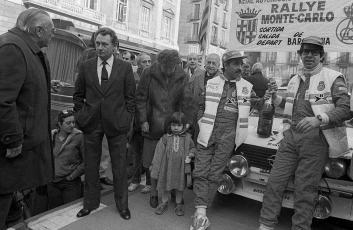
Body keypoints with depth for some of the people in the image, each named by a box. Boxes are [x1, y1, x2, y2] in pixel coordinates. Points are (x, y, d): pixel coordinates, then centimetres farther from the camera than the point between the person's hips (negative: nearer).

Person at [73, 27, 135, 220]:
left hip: (116, 124, -2)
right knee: (90, 166, 13)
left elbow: (130, 97, 3)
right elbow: (78, 95, 13)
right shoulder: (86, 66, 6)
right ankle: (90, 203, 31)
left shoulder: (125, 68, 1)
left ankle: (122, 205, 24)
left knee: (120, 167, 6)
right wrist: (79, 115, 6)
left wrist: (127, 119, -3)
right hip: (90, 124, 2)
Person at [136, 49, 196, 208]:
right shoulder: (149, 74, -4)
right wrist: (143, 120, -5)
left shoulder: (182, 77, 0)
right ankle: (153, 192, 27)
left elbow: (187, 101, -2)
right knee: (150, 161, 7)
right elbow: (140, 98, 0)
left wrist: (188, 120, -14)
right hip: (152, 127, 0)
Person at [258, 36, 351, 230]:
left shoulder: (333, 78, 2)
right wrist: (275, 97, 11)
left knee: (305, 190, -2)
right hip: (290, 136, 5)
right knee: (275, 181, 1)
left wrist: (319, 119, -23)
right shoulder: (294, 80, 20)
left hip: (315, 140, -5)